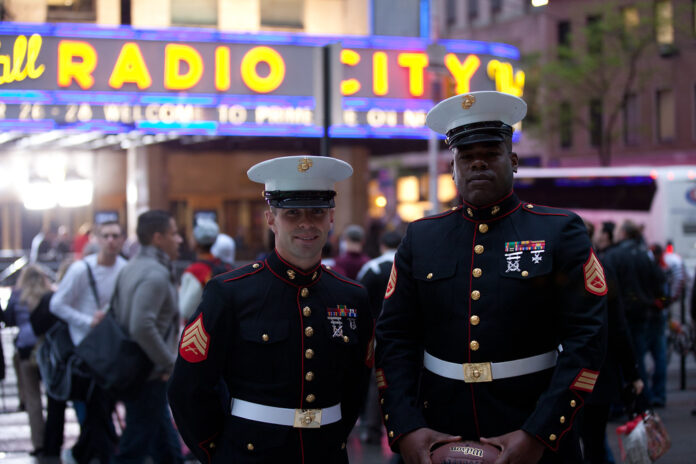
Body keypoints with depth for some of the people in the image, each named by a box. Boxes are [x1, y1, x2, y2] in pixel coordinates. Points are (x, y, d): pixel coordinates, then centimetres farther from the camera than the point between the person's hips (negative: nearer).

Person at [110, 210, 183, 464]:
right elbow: (143, 328, -29)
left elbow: (115, 314, 18)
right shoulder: (155, 274, -19)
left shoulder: (131, 268, 12)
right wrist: (169, 363, -17)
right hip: (150, 376, -10)